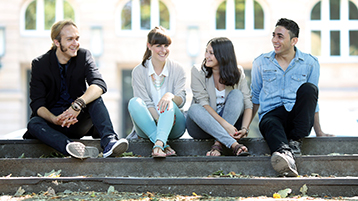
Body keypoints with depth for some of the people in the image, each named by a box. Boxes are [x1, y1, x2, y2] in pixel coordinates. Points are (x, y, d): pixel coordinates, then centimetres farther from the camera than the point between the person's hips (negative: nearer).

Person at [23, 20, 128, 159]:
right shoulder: (39, 64, -3)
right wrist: (55, 119, -32)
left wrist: (78, 104, -38)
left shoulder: (83, 56, -1)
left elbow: (100, 85, -19)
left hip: (78, 123, 1)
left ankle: (109, 141, -45)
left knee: (94, 98, -25)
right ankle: (71, 147, -58)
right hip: (51, 119, -1)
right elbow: (37, 104, -10)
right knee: (34, 124, -32)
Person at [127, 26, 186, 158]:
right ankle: (163, 145, -41)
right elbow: (147, 104, -6)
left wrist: (170, 96, -29)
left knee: (169, 104, -32)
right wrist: (159, 119, -25)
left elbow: (181, 101, -4)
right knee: (134, 102, -28)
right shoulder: (139, 71, 1)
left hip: (174, 128, 0)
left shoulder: (177, 69, 4)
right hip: (148, 127, 0)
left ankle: (158, 144, -56)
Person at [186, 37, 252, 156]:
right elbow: (203, 103, -16)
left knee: (236, 94, -22)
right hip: (203, 125, -1)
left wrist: (244, 129, -25)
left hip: (231, 123, 1)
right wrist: (225, 124, -29)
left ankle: (218, 144, -36)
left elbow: (248, 104, -6)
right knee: (194, 109, -32)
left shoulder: (237, 73, -1)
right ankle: (233, 144, -46)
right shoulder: (198, 71, -6)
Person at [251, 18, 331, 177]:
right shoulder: (261, 62, 11)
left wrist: (319, 132, 14)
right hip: (271, 114, 0)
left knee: (308, 88, -29)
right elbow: (254, 97, 20)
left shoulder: (310, 63, 9)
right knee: (271, 124, -38)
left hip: (299, 119, 1)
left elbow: (312, 99, 15)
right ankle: (284, 153, -71)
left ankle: (295, 142, -27)